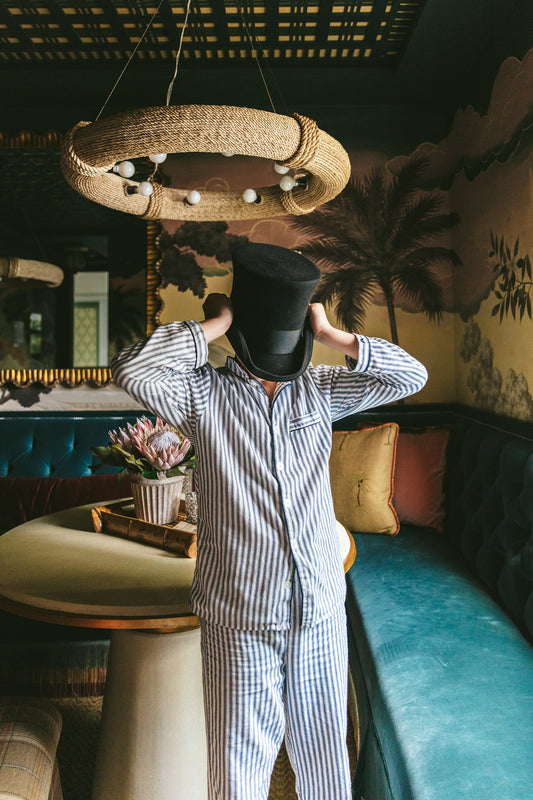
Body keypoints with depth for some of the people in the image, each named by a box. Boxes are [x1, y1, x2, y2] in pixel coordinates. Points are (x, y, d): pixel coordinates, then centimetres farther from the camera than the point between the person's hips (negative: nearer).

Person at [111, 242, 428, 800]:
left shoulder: (318, 389, 6)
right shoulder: (204, 395, -5)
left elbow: (410, 376, 3)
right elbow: (132, 371, -23)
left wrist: (331, 334, -4)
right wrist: (214, 325, -14)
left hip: (321, 614, 4)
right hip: (240, 623, -3)